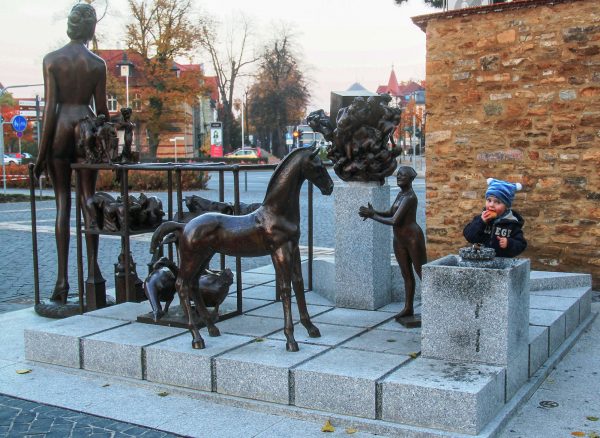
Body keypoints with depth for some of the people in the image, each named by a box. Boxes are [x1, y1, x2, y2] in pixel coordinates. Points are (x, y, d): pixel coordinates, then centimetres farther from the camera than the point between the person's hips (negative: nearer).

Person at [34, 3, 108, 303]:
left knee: (63, 202, 2)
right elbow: (102, 109, 2)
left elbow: (50, 107, -6)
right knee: (88, 197, 9)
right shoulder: (97, 64, 1)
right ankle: (93, 267, 4)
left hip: (59, 130, -1)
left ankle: (63, 278, 0)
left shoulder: (51, 60, -1)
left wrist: (42, 151, -2)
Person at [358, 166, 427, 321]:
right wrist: (373, 212, -3)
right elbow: (390, 213, 15)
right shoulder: (401, 194, 10)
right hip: (399, 240, 9)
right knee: (406, 274, 14)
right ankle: (408, 308, 22)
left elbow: (394, 221, -25)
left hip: (413, 238, -9)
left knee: (422, 273, -3)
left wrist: (372, 215, -17)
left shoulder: (409, 197, -20)